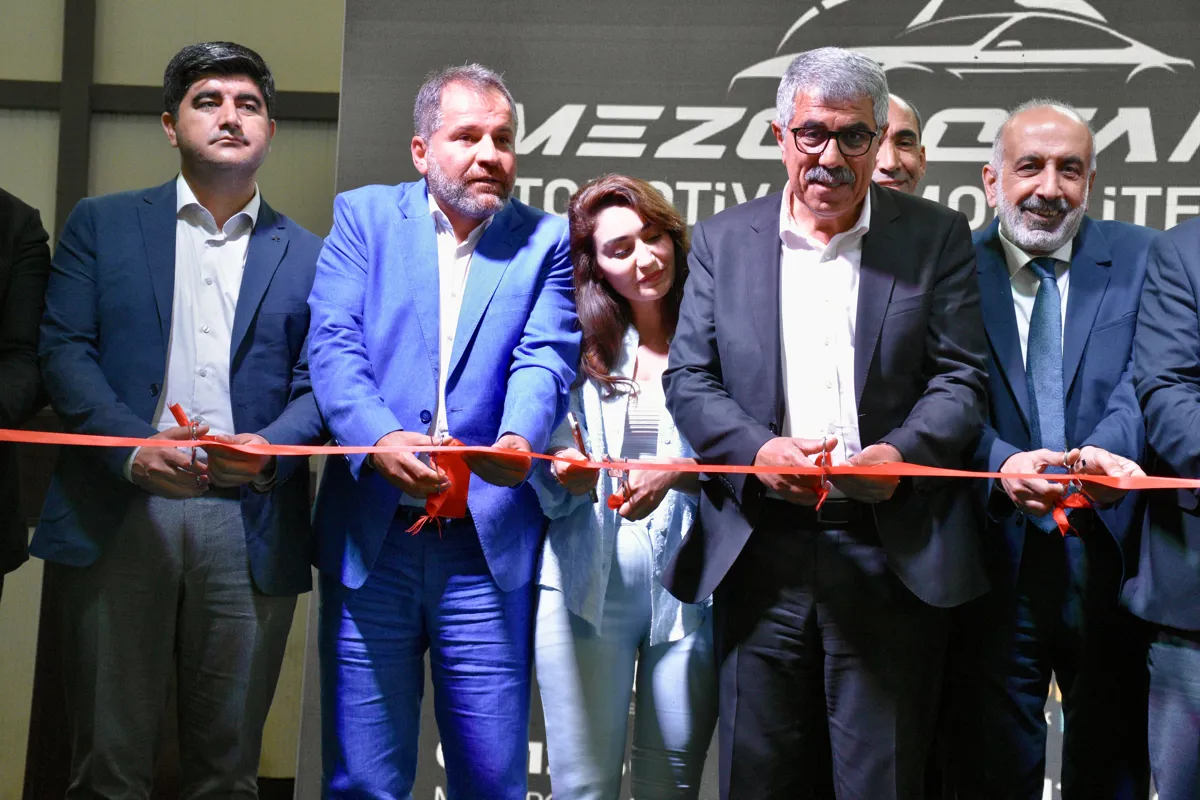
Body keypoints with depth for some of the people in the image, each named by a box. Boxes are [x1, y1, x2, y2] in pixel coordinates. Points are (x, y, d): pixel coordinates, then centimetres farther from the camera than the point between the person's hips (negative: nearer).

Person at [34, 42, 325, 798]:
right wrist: (133, 446, -15)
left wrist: (269, 448, -17)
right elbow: (64, 347, 1)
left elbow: (317, 384, 5)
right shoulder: (101, 224, 11)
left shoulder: (307, 255, 12)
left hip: (252, 522, 1)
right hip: (119, 511, 0)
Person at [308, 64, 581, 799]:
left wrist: (518, 440, -27)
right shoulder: (364, 217, 8)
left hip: (489, 542, 0)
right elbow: (334, 343, -4)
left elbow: (546, 359, -5)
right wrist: (380, 439, -23)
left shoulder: (545, 241, 9)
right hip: (370, 536, 0)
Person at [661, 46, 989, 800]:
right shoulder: (722, 240, 10)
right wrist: (759, 450, -14)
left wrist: (904, 453, -18)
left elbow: (962, 379, 1)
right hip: (760, 554, 2)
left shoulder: (937, 237, 6)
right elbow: (689, 378, 5)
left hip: (893, 556, -1)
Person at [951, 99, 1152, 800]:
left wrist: (1106, 447, -30)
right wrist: (1001, 463, -27)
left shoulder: (1138, 258, 5)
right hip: (997, 563, -1)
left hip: (1108, 557, 1)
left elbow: (1147, 375, -10)